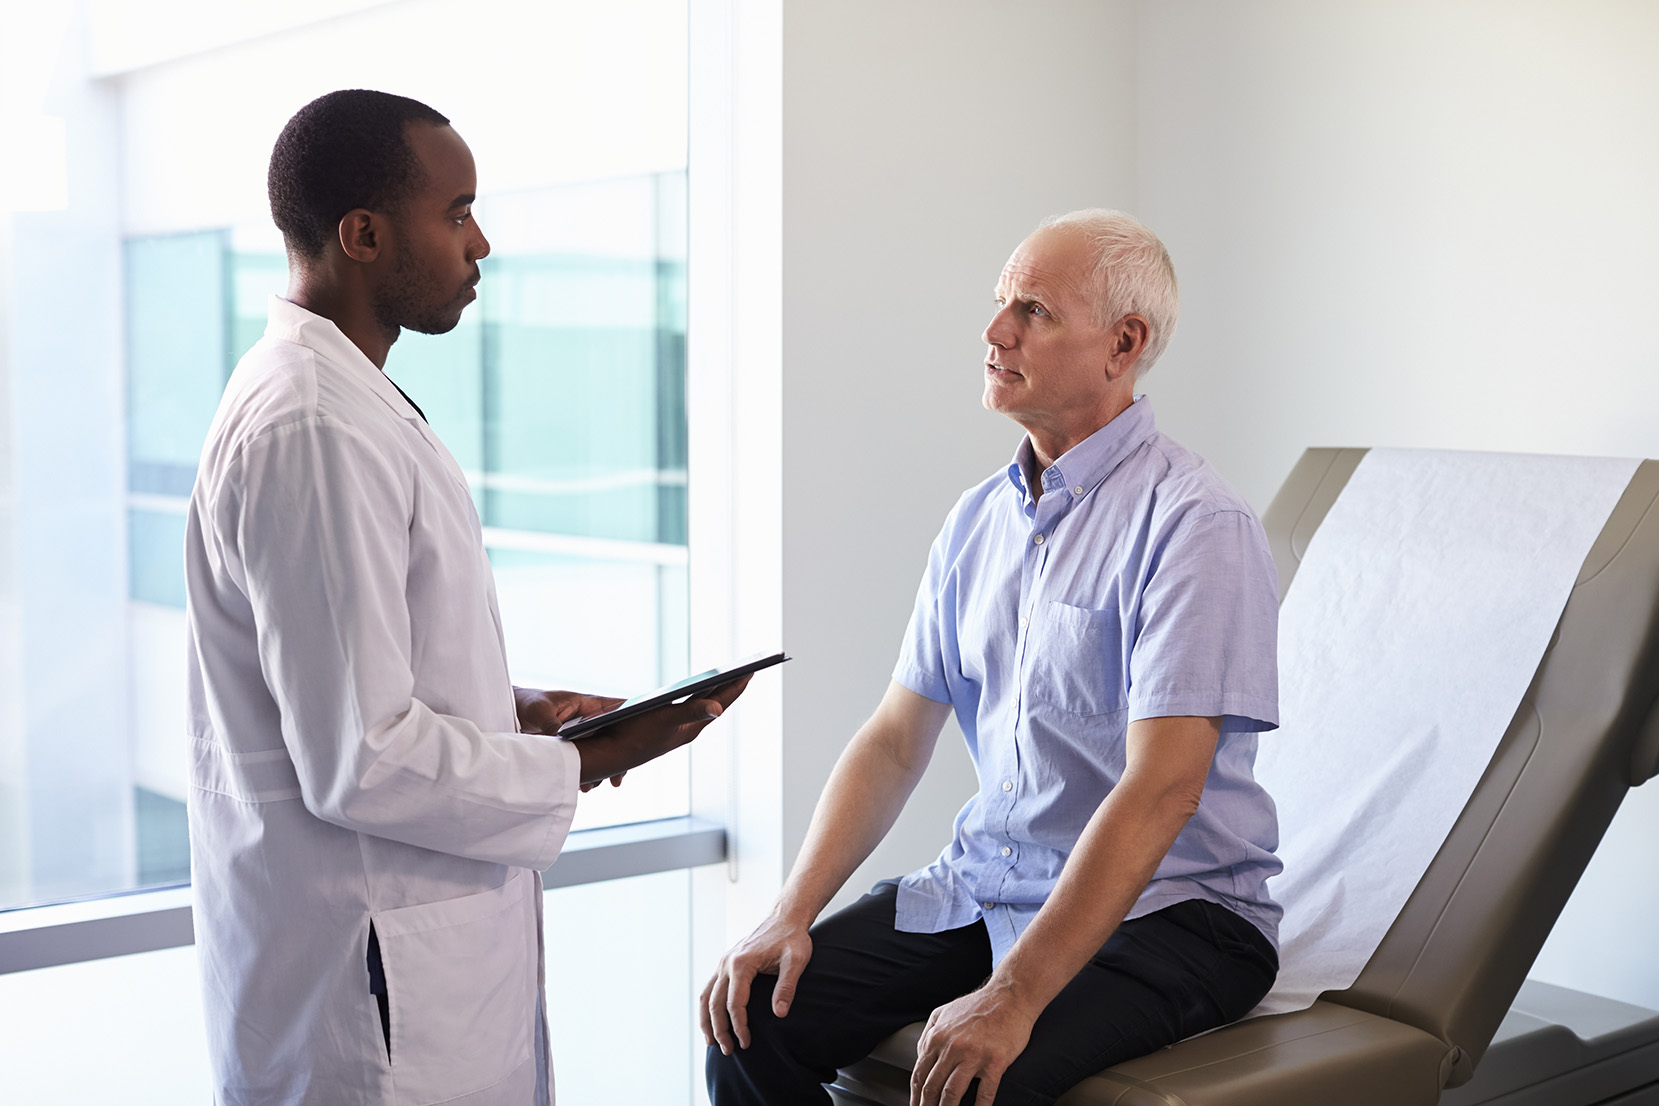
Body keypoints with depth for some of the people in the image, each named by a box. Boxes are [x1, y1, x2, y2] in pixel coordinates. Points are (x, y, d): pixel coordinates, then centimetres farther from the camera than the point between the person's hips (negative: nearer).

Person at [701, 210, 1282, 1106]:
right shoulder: (977, 521, 8)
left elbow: (1160, 791, -23)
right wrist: (789, 918, -4)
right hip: (986, 882, 6)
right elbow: (895, 740, 8)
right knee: (754, 1015, -11)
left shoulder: (1196, 524, -15)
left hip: (1167, 910, -6)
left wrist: (1013, 996, -28)